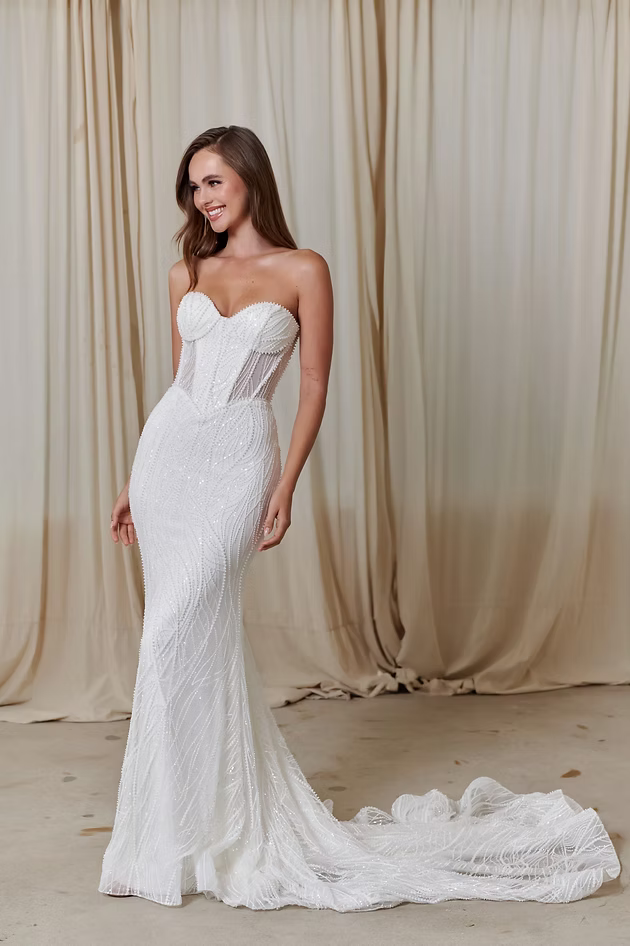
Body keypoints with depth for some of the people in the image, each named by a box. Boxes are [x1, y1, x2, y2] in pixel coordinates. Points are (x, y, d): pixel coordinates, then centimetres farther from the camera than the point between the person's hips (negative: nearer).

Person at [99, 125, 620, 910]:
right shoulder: (186, 276, 11)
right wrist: (136, 479, 15)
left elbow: (315, 387, -3)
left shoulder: (303, 271, -2)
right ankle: (246, 807, 24)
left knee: (177, 634, -12)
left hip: (237, 460, -5)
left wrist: (286, 486, -11)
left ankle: (181, 835, 4)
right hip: (166, 449, 5)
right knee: (204, 635, 8)